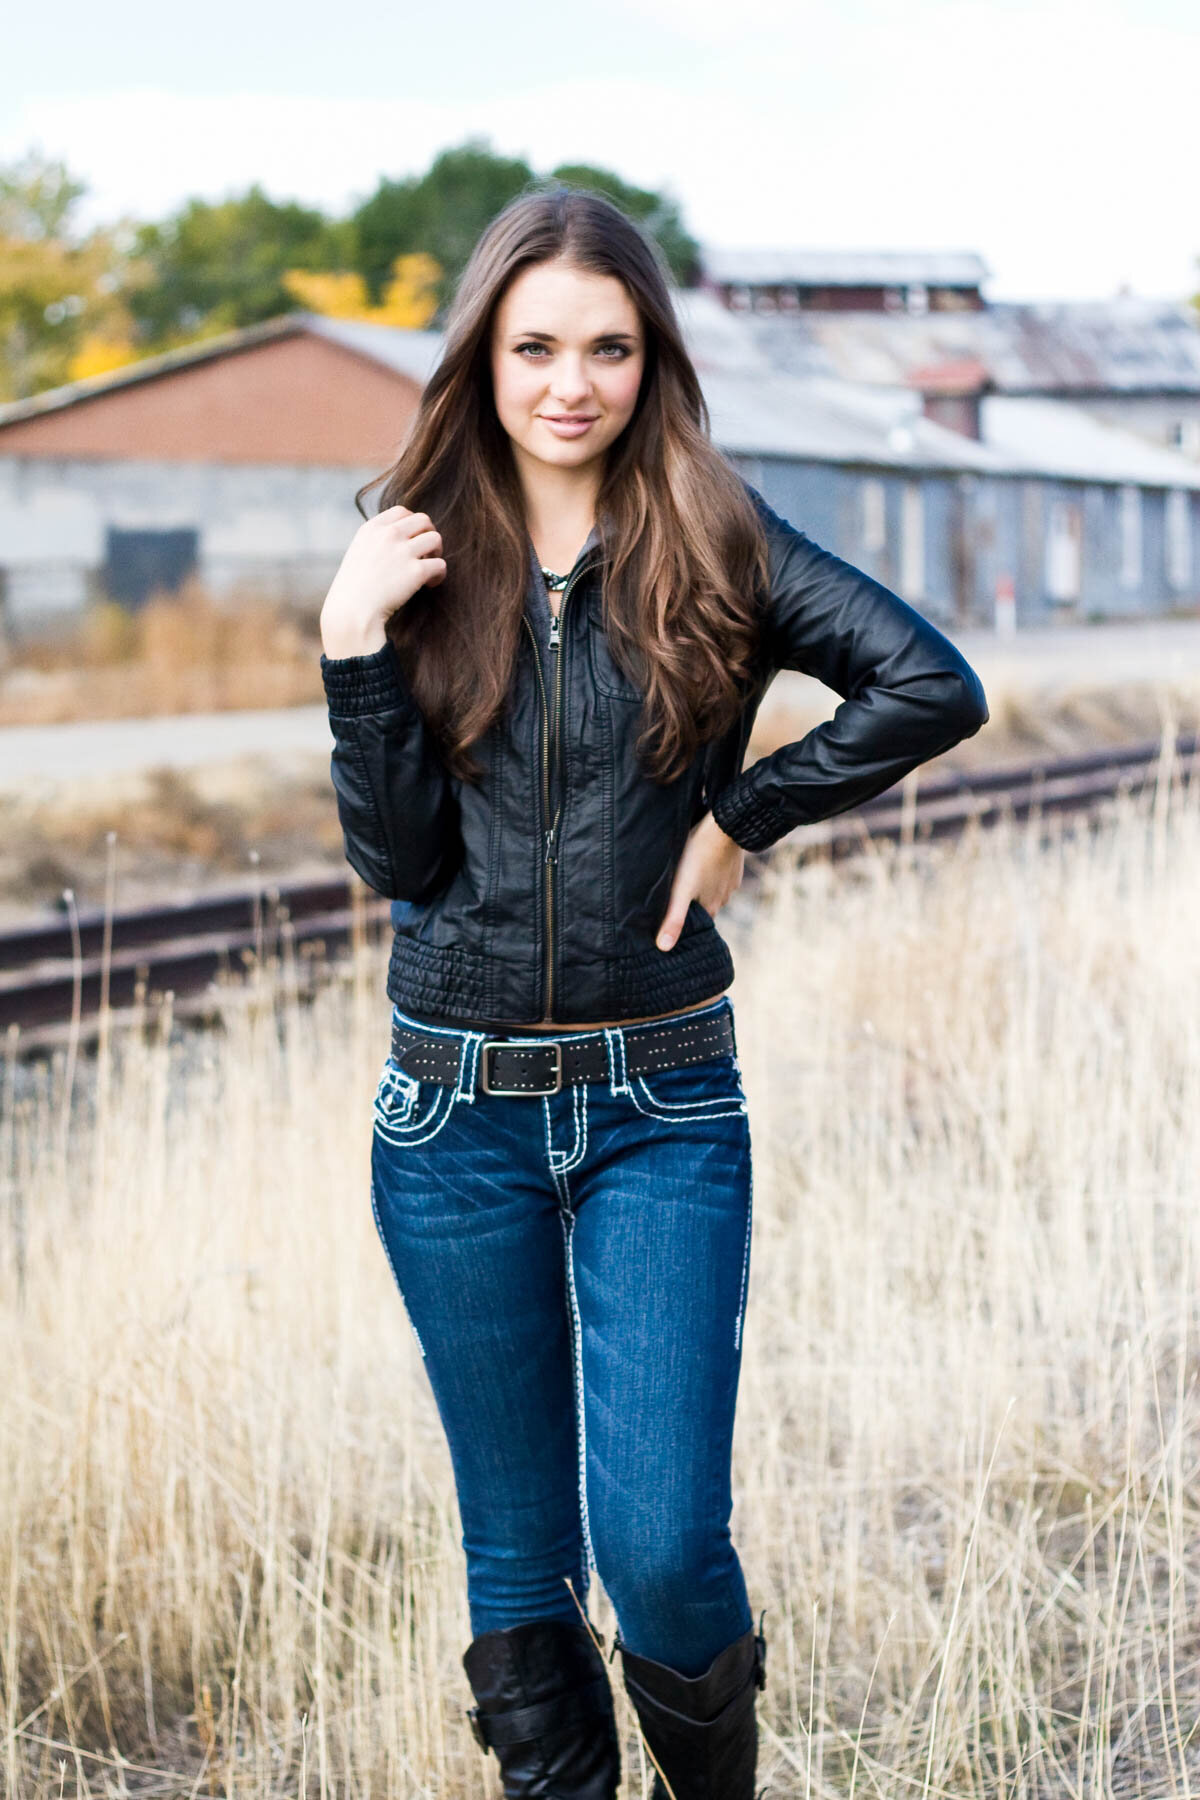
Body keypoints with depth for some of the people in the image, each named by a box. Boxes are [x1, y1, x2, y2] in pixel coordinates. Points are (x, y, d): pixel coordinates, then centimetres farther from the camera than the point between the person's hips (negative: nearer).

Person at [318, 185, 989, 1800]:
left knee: (662, 1546, -7)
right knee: (520, 1557, 10)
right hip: (456, 1108, 2)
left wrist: (747, 815, -9)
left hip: (663, 1107, -2)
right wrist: (355, 647, -12)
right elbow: (400, 855, -3)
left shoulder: (711, 543, -1)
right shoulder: (424, 558, 4)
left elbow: (935, 686, -13)